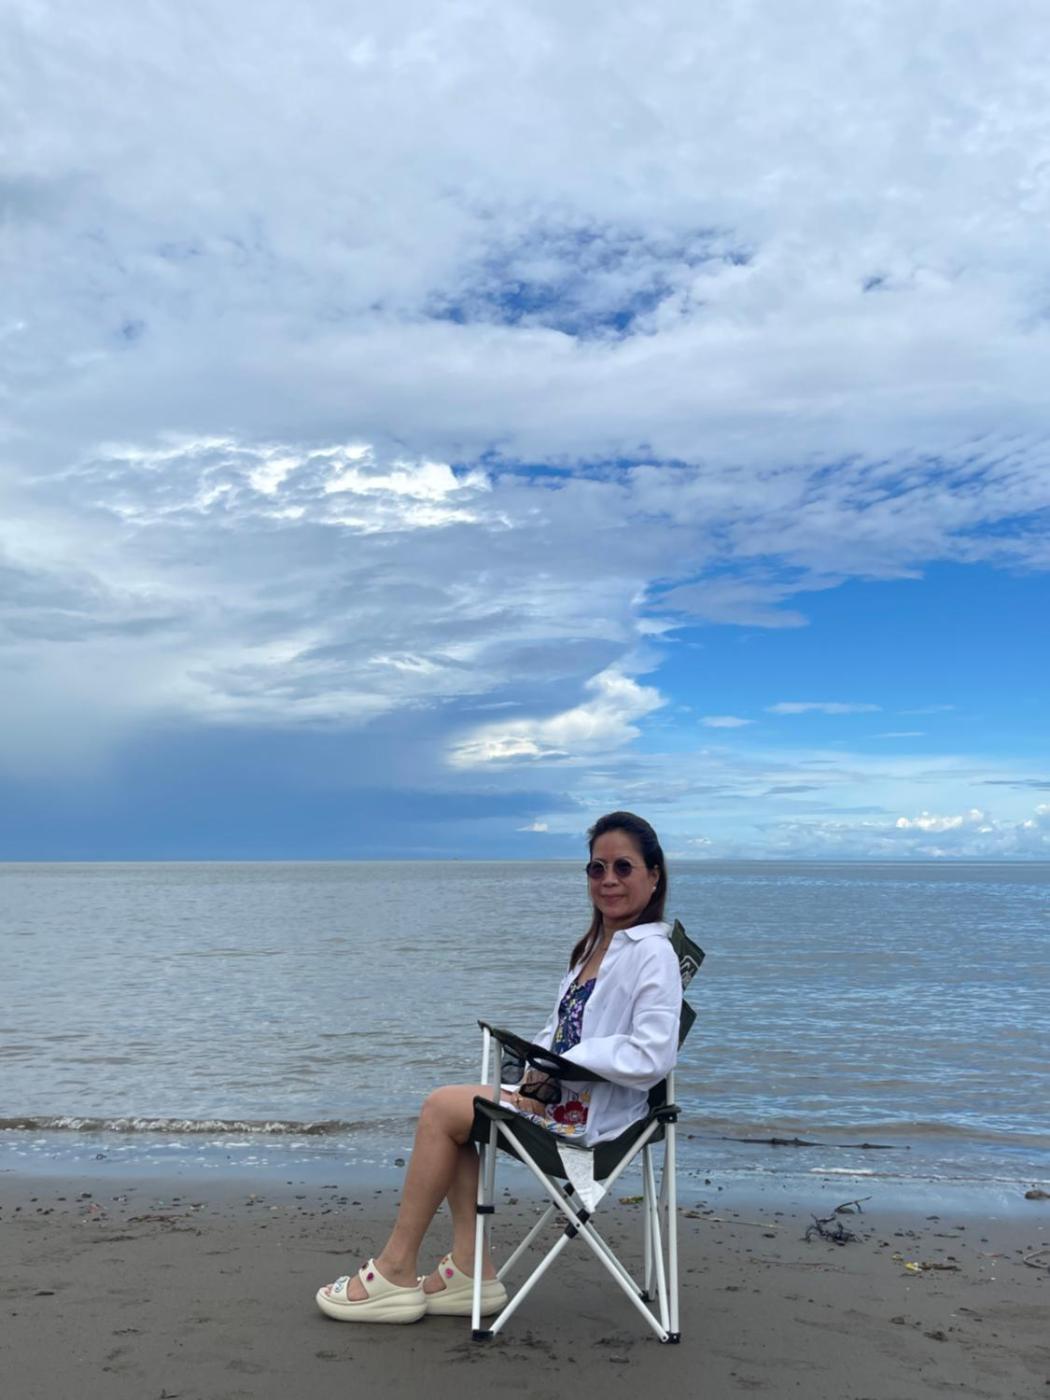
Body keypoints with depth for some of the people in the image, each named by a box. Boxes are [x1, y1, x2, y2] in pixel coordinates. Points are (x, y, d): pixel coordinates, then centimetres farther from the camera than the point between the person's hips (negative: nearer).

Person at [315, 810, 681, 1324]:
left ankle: (395, 1270, 1)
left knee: (442, 1108, -10)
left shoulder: (651, 954, -15)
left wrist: (567, 1060, -19)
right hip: (563, 1096, 9)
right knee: (449, 1112, -1)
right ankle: (470, 1270, -1)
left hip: (590, 1115, -9)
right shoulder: (597, 945, 14)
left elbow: (651, 1058, -25)